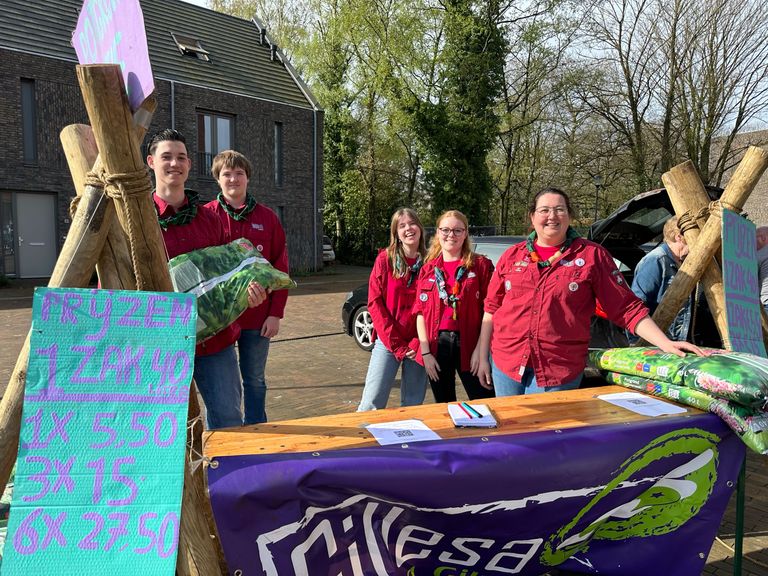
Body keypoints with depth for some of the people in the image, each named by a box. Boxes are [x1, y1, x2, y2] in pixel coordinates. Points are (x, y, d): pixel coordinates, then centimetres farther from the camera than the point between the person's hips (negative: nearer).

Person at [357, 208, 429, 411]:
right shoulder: (385, 259, -1)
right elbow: (374, 303, -4)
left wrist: (418, 343, -10)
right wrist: (395, 344, -9)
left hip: (417, 346, 1)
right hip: (387, 341, -1)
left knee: (413, 404, 9)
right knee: (373, 401, -4)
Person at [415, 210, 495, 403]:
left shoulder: (481, 265, 0)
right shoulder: (428, 269, 8)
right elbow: (421, 312, 5)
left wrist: (480, 349, -11)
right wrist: (425, 352, -3)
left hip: (468, 344, -3)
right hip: (437, 344, 3)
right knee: (444, 407, 14)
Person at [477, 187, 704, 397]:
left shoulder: (592, 255, 0)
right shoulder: (512, 256, 7)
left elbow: (627, 308, 0)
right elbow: (491, 310, 10)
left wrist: (666, 344, -8)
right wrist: (483, 359, 8)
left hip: (559, 372, -2)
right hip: (505, 364, 3)